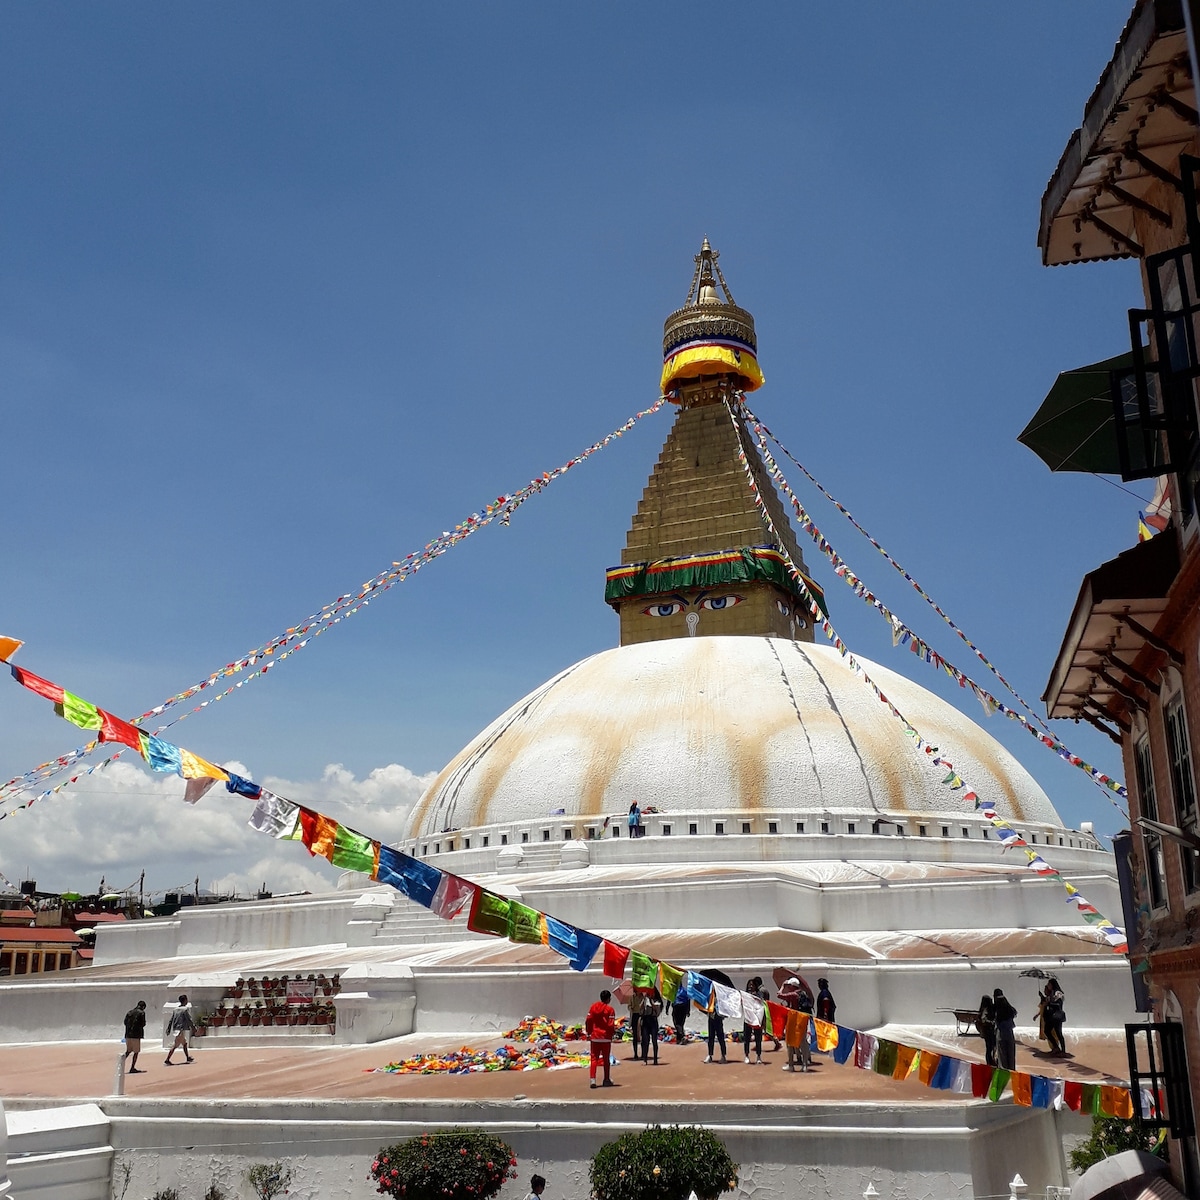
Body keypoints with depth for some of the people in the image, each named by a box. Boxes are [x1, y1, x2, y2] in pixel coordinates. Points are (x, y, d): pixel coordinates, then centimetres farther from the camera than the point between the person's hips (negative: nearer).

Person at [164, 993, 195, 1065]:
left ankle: (188, 1058, 26)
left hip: (175, 1029, 8)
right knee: (175, 1045, -7)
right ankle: (167, 1059, -11)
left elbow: (171, 1020, 12)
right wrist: (193, 1026, -2)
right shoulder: (185, 1009, -11)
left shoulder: (176, 1009, 11)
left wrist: (168, 1029, 15)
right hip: (181, 1029, -8)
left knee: (184, 1043, 19)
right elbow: (189, 1019, -13)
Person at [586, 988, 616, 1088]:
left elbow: (588, 1021, 3)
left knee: (594, 1058, 5)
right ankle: (606, 1080, 17)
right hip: (606, 1037, -3)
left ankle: (592, 1079, -7)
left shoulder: (593, 1007, 4)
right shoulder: (609, 1009, -8)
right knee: (606, 1059, 10)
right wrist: (610, 1035, 1)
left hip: (594, 1037, 3)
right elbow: (611, 1024, -12)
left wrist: (588, 1033, 11)